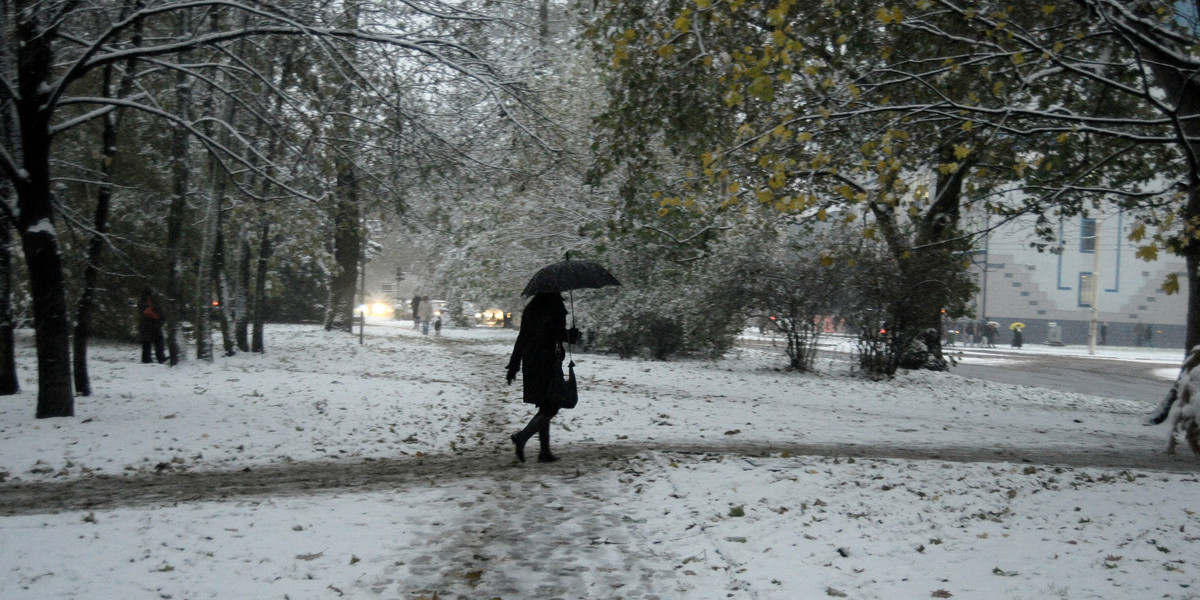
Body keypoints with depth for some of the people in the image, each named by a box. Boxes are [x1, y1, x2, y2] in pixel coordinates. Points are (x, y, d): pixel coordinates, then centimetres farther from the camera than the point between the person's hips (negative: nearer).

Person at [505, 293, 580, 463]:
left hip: (530, 363, 7)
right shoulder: (555, 309, -10)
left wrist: (513, 366, 13)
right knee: (551, 407, 0)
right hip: (549, 364, -7)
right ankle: (522, 436, -16)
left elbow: (521, 338, 11)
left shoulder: (530, 310, 11)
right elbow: (561, 334, -15)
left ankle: (545, 451, 13)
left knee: (545, 407, 14)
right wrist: (573, 334, 6)